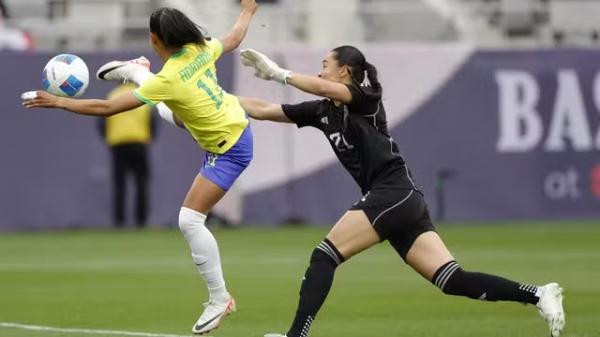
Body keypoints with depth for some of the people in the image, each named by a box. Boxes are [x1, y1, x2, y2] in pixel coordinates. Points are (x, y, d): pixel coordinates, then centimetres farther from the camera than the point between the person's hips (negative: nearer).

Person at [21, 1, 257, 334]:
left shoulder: (168, 80, -33)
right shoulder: (201, 49, -16)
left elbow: (107, 108, -30)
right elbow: (234, 38, 7)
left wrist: (58, 102, -21)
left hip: (228, 150, -8)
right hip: (231, 117, 8)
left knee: (189, 220, -10)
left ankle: (219, 299, -4)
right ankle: (132, 70, 62)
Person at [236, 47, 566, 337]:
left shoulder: (365, 98, -2)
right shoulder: (322, 110, 19)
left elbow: (322, 87, -23)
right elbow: (263, 110, 22)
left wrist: (278, 73, -14)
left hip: (394, 193, -9)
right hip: (401, 203, 9)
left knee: (324, 255, -11)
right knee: (453, 280, -2)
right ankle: (538, 295, -7)